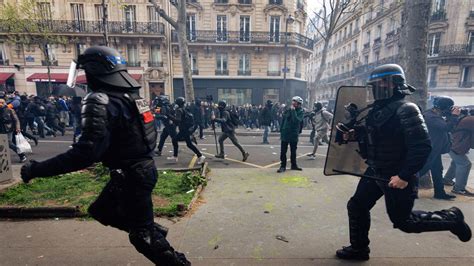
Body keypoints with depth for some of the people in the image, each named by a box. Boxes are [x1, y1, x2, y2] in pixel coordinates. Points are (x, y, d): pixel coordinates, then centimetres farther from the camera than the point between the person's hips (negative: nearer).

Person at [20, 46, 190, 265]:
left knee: (143, 234, 8)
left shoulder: (100, 101, -20)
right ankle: (154, 232, 29)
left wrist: (37, 169, -18)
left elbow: (87, 151, -28)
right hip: (143, 167, 9)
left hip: (131, 175, -9)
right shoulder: (131, 95, 8)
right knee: (101, 211, 26)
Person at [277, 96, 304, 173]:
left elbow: (296, 120, -23)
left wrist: (293, 111, -20)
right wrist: (281, 131, 8)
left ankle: (294, 165, 27)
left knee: (293, 151, 13)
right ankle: (283, 166, 10)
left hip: (294, 134, 0)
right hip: (285, 133, 1)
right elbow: (283, 121, 8)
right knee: (283, 151, 2)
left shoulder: (301, 112, -4)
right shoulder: (287, 110, 0)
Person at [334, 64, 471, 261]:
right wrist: (354, 133, 4)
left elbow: (422, 147, -24)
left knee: (402, 220, 9)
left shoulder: (405, 109, -20)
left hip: (396, 176, -8)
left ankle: (451, 218, 32)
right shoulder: (378, 108, 6)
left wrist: (405, 176, -26)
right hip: (375, 172, 8)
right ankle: (358, 249, 27)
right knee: (357, 206, 10)